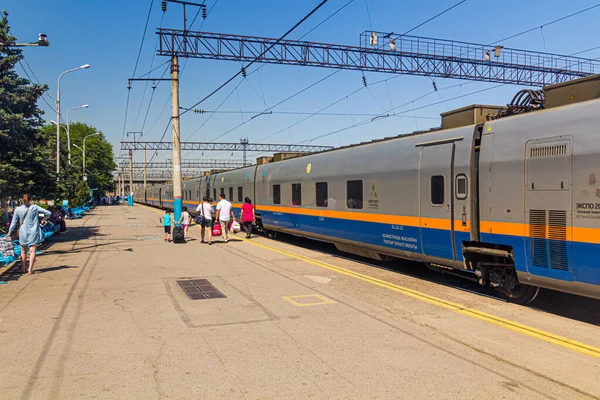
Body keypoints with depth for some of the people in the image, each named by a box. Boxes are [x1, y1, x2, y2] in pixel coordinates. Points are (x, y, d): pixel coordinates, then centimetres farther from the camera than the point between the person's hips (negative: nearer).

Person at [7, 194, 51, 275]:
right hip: (33, 232, -2)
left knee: (23, 251, 17)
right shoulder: (35, 207, -6)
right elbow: (48, 213, -5)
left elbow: (14, 222, 2)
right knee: (32, 251, 0)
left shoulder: (17, 209, -2)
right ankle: (30, 269, -7)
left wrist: (9, 233, 12)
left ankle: (23, 268, 25)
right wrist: (43, 219, 12)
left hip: (23, 232, 2)